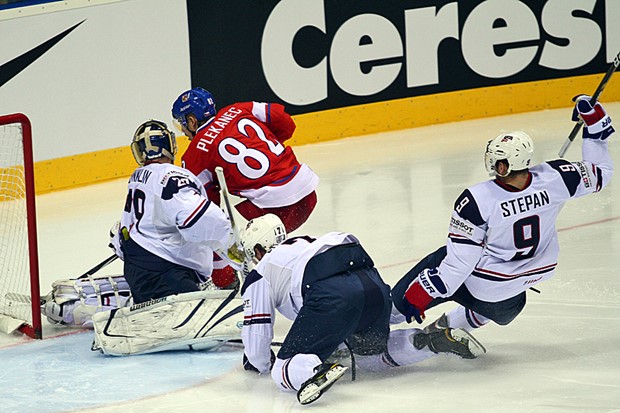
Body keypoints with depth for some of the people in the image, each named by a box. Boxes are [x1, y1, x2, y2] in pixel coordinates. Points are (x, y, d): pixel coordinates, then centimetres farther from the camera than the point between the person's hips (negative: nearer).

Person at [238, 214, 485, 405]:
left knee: (285, 369, -3)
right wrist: (333, 342, 63)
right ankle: (437, 340, 11)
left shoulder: (259, 276, 21)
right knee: (372, 354, 31)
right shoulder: (305, 245, 40)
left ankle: (316, 371, -37)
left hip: (333, 296, -7)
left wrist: (261, 364, 38)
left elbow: (256, 332, 19)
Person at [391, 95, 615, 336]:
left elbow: (460, 260, -26)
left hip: (484, 278, -6)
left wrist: (423, 291, -16)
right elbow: (599, 173, -5)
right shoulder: (553, 179, -23)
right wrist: (595, 127, 2)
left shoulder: (477, 200, -33)